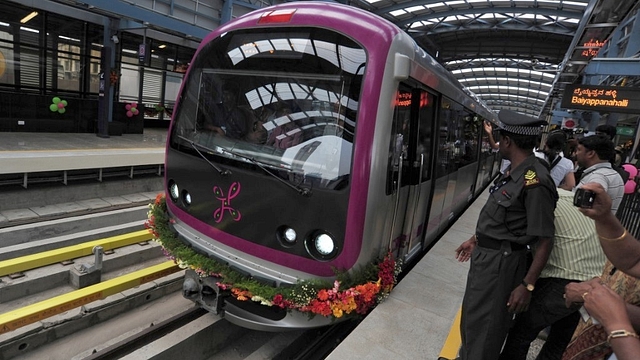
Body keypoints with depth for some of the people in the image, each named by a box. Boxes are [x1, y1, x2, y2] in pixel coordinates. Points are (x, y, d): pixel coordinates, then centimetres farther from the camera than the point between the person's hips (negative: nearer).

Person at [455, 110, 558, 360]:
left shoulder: (534, 182, -24)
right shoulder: (512, 172, 4)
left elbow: (544, 240, -22)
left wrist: (527, 285, -19)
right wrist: (475, 240, 22)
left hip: (501, 262, -9)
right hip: (485, 254, 9)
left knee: (484, 327, 9)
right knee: (471, 317, 26)